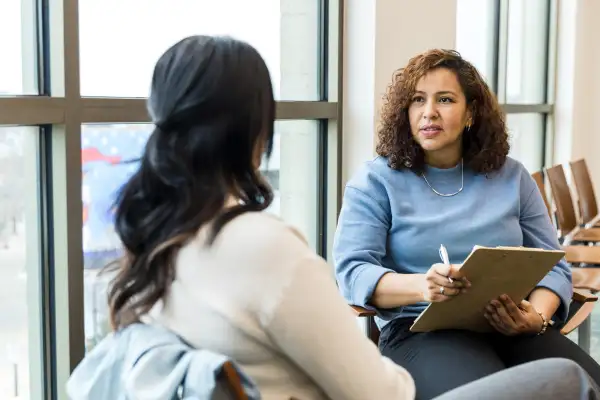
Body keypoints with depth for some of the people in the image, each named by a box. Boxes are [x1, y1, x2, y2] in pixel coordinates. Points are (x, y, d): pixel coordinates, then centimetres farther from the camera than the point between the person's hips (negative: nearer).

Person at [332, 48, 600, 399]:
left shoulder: (511, 177, 14)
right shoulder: (377, 180, 5)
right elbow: (351, 271, -5)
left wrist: (538, 317, -9)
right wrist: (422, 286, -25)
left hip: (511, 330, 4)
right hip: (421, 331, -4)